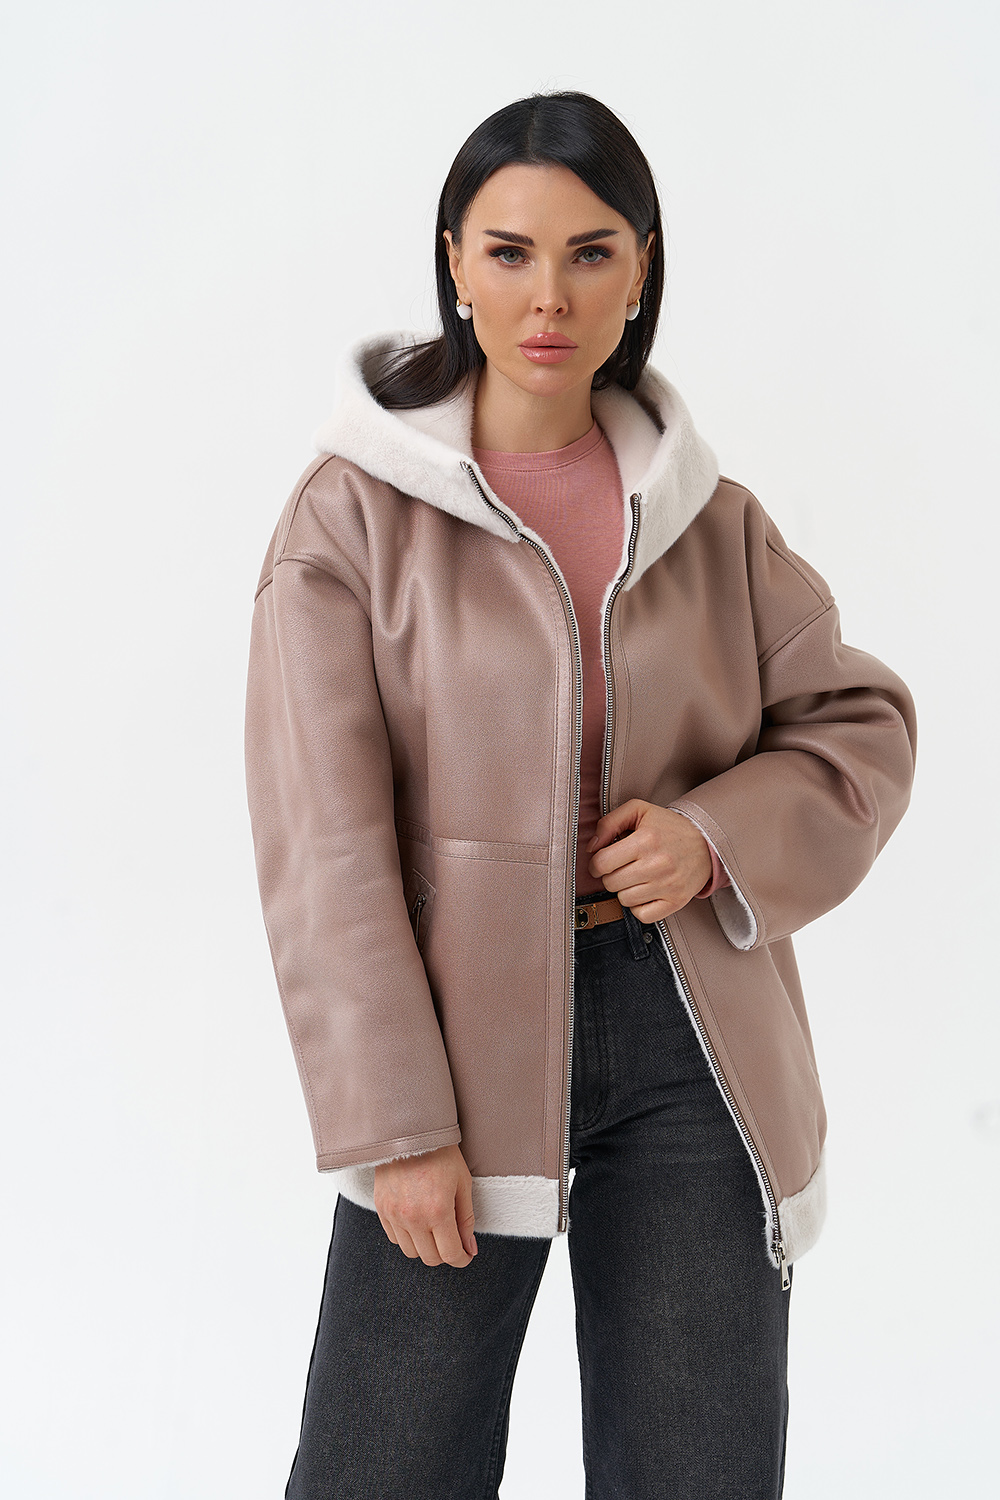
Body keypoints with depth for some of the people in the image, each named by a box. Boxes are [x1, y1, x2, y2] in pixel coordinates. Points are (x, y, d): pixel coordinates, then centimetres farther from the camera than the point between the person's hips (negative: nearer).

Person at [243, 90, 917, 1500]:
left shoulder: (707, 512, 7)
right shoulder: (354, 511, -3)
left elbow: (860, 721, 13)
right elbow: (325, 843, -7)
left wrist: (719, 836, -8)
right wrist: (397, 1125, -11)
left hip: (693, 1048, 3)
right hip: (466, 1043, -2)